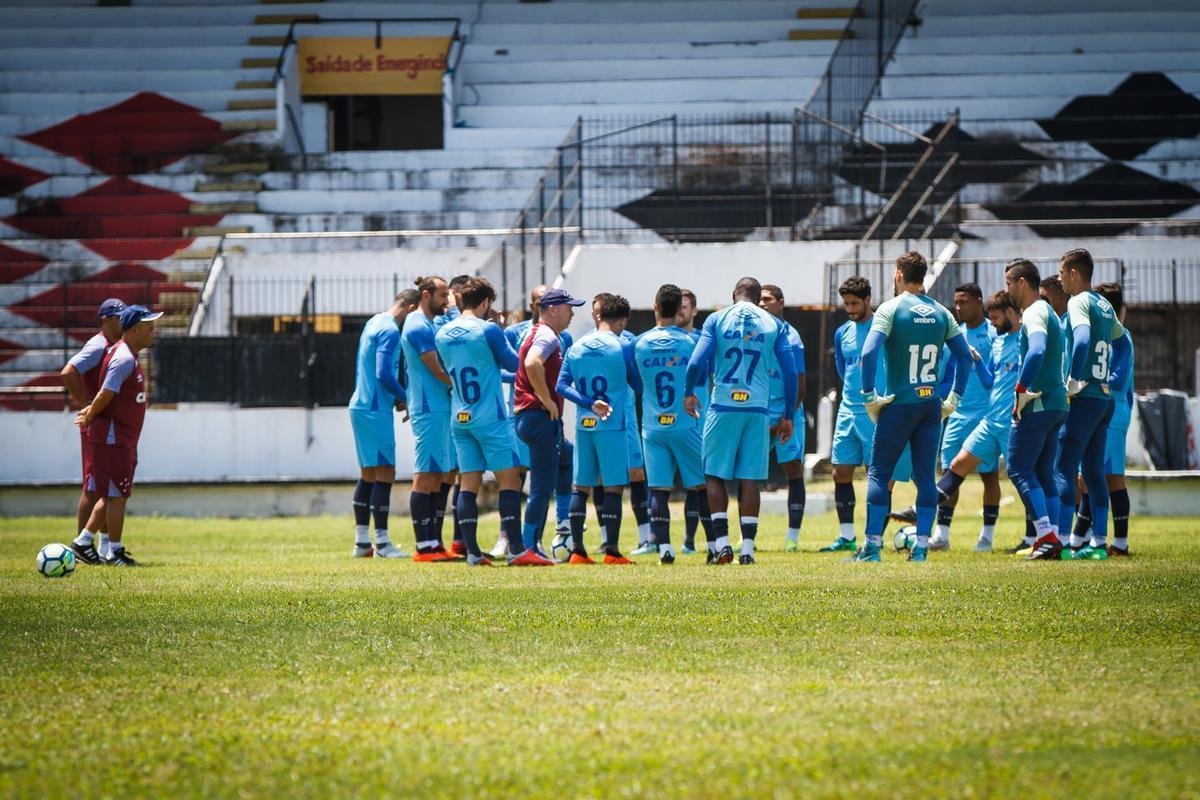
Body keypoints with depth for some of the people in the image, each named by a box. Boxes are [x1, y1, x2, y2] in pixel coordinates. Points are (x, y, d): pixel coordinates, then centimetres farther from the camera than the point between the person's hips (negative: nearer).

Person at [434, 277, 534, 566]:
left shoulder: (442, 334, 7)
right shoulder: (488, 330, -12)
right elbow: (513, 363, -1)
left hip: (459, 419, 6)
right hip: (491, 418, -6)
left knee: (469, 483, 7)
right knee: (509, 479, -2)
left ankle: (472, 551, 3)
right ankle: (517, 550, -7)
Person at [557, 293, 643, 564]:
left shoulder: (576, 347, 9)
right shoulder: (622, 347, -5)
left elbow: (561, 386, 1)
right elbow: (639, 385, 2)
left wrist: (589, 403, -6)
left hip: (583, 426, 5)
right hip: (613, 426, -5)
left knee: (581, 487, 9)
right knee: (613, 488, -2)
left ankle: (577, 550, 7)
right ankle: (612, 550, -4)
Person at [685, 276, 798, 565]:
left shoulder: (717, 319, 2)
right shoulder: (773, 325, 8)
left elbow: (697, 363, -6)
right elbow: (790, 373, 5)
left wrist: (689, 393, 12)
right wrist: (788, 416, 14)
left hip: (723, 408, -2)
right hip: (757, 409, 2)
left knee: (715, 475, 7)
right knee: (750, 479, 4)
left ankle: (722, 544, -1)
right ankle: (747, 549, 1)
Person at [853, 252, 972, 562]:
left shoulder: (891, 309, -7)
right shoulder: (941, 312, 7)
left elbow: (868, 353, -18)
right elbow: (965, 355, 7)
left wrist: (869, 396, -10)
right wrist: (953, 398, 12)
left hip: (899, 404, -4)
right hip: (931, 404, 4)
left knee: (879, 473, 3)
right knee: (925, 476, 7)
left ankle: (873, 546, 0)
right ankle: (921, 546, 4)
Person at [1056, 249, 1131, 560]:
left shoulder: (1079, 303, -10)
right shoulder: (1105, 306, 17)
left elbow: (1083, 339, -27)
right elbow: (1123, 343, 28)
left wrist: (1073, 381, -21)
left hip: (1084, 397, -9)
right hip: (1106, 397, 9)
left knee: (1064, 468, -8)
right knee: (1094, 471, 11)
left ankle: (1062, 540, -13)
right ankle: (1099, 542, 9)